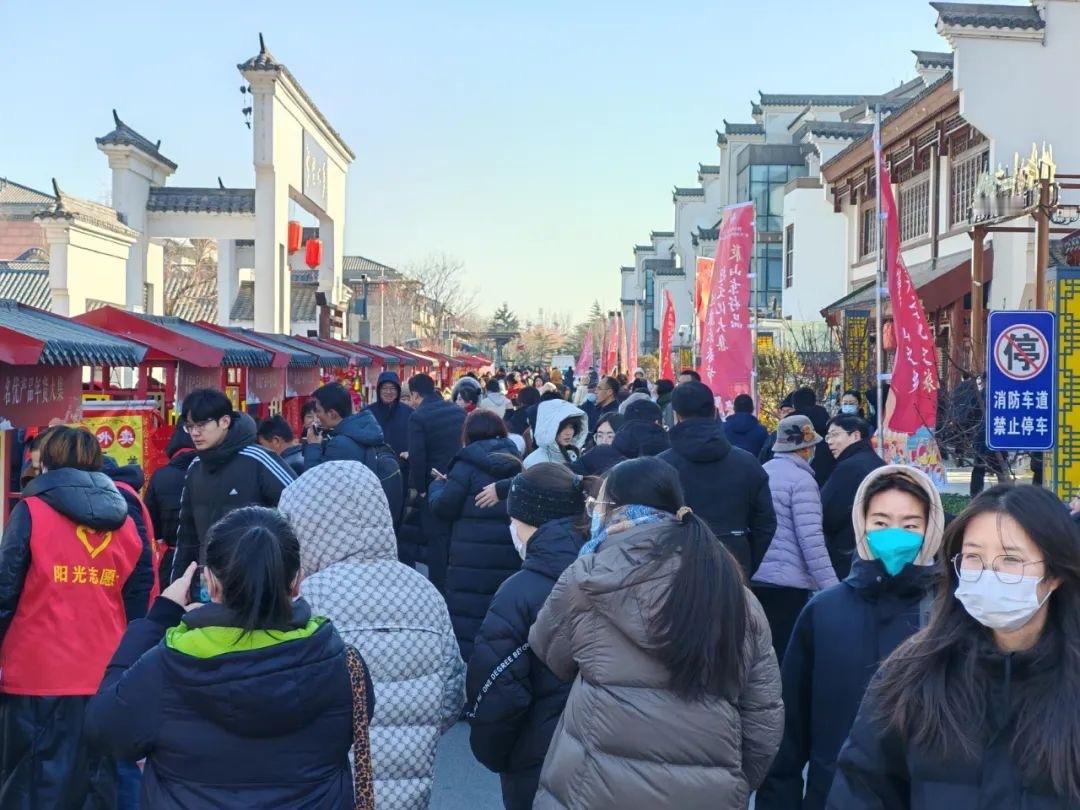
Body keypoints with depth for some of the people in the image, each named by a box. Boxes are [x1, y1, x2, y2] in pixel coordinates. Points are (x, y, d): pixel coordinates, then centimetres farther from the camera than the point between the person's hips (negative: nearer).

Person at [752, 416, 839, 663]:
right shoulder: (802, 480, -12)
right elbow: (811, 540, -18)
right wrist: (831, 587, -17)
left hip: (755, 578, 7)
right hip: (787, 582, -7)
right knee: (787, 655, 0)